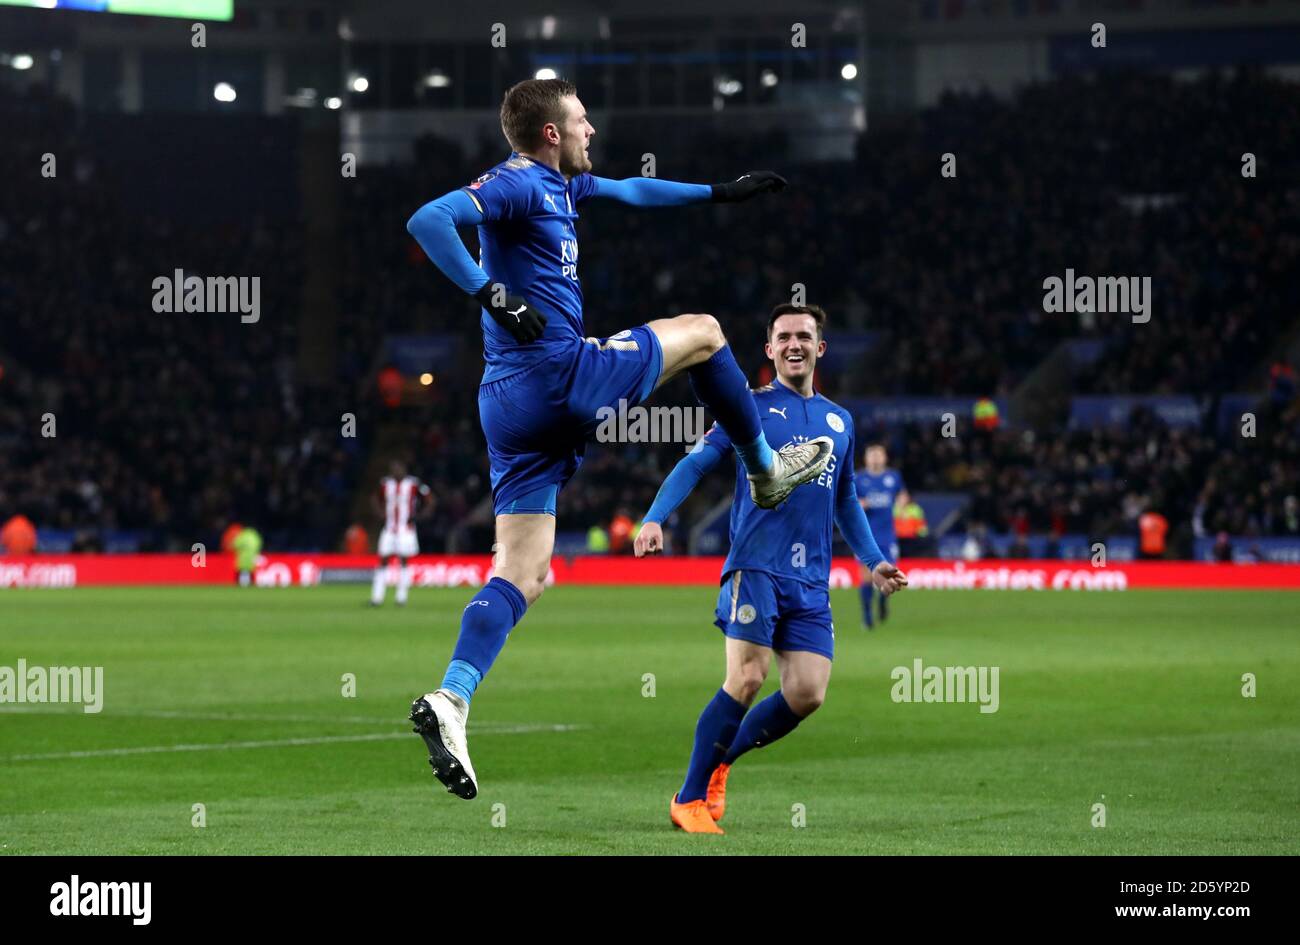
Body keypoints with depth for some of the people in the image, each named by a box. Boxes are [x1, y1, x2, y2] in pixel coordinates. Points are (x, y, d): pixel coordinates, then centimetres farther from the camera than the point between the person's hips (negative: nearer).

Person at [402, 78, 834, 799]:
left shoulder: (560, 184, 21)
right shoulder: (517, 184, -9)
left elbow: (631, 191, 38)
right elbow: (428, 220, -22)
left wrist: (719, 193, 42)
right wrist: (493, 295, -23)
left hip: (509, 403, 9)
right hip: (562, 372, -9)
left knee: (523, 572, 0)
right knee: (702, 332, 16)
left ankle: (450, 701, -17)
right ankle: (766, 470, 32)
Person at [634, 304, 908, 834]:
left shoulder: (840, 421, 19)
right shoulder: (750, 407, 5)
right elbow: (696, 463, -1)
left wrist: (873, 562, 23)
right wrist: (655, 518, -15)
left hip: (811, 582, 5)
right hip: (756, 566, -5)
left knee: (808, 693, -7)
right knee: (747, 677, -17)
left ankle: (719, 761, 16)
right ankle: (689, 799, -6)